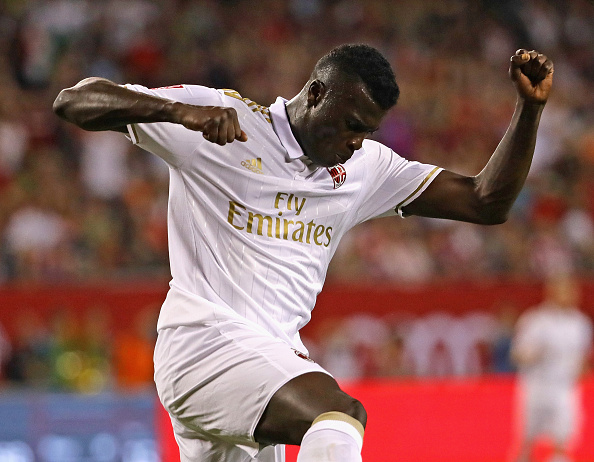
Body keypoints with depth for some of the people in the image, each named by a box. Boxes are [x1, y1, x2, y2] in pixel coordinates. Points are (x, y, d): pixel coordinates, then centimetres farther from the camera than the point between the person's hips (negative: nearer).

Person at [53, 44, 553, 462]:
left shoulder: (366, 167, 13)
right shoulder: (219, 113, -4)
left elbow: (485, 203, 15)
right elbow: (75, 100, -9)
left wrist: (530, 107, 3)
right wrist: (181, 112, -26)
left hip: (278, 359, 8)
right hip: (204, 343, -8)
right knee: (341, 414, -30)